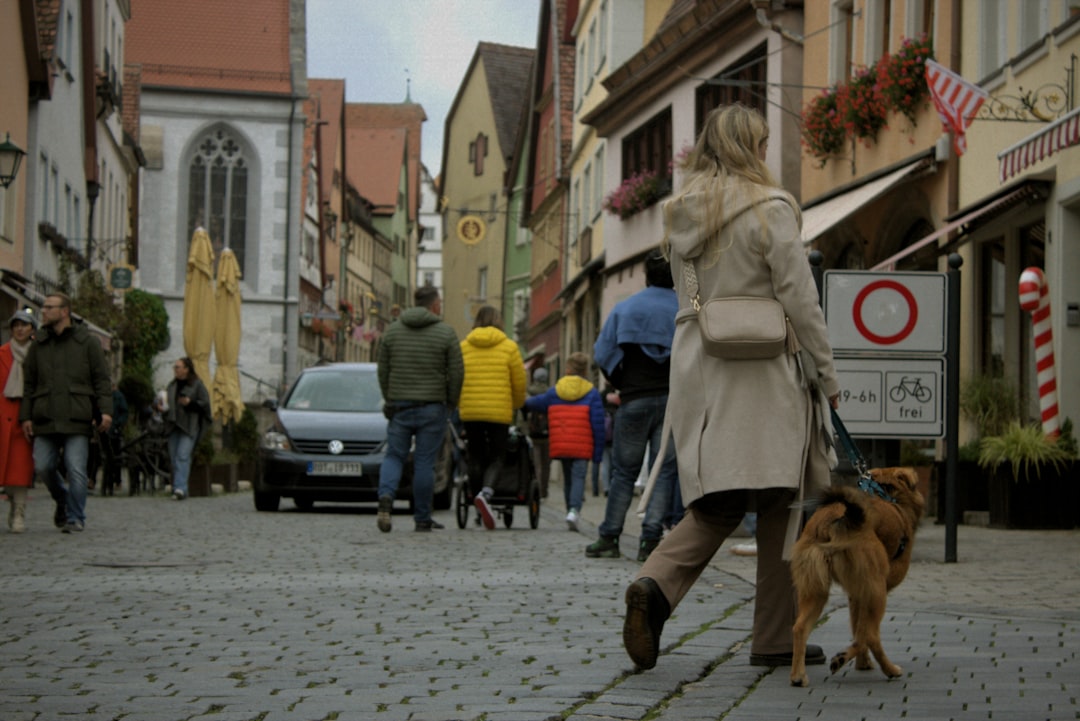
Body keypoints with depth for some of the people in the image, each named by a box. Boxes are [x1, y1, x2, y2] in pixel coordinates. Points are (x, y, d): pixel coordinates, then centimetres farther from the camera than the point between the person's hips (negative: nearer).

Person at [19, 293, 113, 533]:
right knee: (42, 467, 1)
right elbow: (29, 382, 14)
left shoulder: (87, 342, 3)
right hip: (45, 419, 4)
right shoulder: (38, 343, 12)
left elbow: (102, 379, 1)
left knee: (76, 470, -7)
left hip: (76, 419, -3)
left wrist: (105, 410, -10)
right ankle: (63, 500, 28)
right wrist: (25, 416, 7)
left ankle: (75, 518, 5)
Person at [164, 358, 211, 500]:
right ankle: (179, 490, 11)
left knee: (183, 456, -18)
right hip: (174, 426, 6)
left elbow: (205, 403, -5)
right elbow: (167, 402, 26)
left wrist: (190, 403, -19)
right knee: (174, 457, 4)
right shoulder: (172, 385, 17)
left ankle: (180, 488, -26)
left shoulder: (197, 385, -2)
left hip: (189, 426, -6)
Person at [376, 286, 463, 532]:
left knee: (394, 457, 10)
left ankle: (386, 497, -17)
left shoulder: (393, 330, 5)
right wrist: (451, 404, 6)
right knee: (425, 463, 3)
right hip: (432, 407, -2)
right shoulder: (446, 333, -4)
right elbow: (456, 373, -6)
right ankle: (422, 518, 8)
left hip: (399, 406, 2)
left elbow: (383, 370, 7)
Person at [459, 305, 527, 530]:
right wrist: (517, 405, 22)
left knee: (475, 459, 12)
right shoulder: (509, 347, 1)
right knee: (496, 459, 2)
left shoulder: (463, 347, 6)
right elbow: (519, 383, 3)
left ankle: (479, 506, 14)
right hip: (499, 413, -2)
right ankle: (485, 493, -25)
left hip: (470, 412, 2)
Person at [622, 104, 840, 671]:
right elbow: (799, 300, -9)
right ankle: (775, 639, 6)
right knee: (779, 504, 3)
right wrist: (826, 374, 0)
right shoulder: (770, 209, -8)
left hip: (697, 368, 6)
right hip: (763, 372, -6)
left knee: (716, 504, 8)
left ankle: (655, 584, -18)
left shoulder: (681, 214, 11)